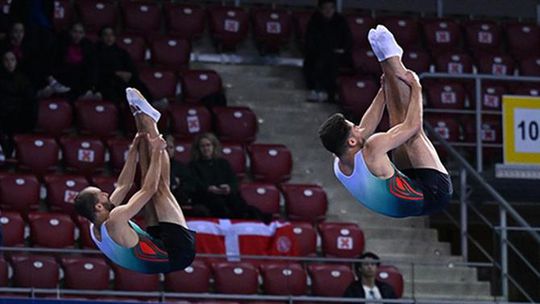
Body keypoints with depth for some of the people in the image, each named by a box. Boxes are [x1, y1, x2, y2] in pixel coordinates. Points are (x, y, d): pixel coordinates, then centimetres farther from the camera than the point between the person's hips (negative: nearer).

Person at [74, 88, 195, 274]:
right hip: (177, 252, -8)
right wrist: (157, 152, -14)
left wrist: (134, 149, 10)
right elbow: (149, 189, -25)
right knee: (161, 185, -6)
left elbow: (123, 186, 10)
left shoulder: (95, 230, -1)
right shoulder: (116, 220, -28)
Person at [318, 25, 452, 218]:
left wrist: (384, 90, 9)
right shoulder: (371, 151, -34)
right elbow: (413, 125, -27)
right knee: (410, 132, -8)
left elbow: (365, 128, 7)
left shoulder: (339, 166, -9)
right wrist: (416, 88, -13)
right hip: (432, 194, -8)